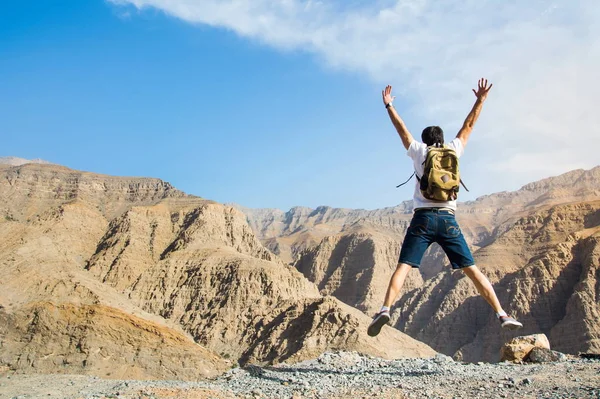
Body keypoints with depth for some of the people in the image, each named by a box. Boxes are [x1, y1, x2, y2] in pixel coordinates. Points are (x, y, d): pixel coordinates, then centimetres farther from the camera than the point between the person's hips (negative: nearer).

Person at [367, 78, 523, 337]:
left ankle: (385, 309, -29)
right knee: (472, 270, 6)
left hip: (423, 218, -1)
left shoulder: (419, 151, 11)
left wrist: (388, 105, 34)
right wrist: (480, 100, 37)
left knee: (403, 267, -9)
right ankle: (502, 315, 1)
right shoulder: (453, 150, 15)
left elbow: (401, 129, 22)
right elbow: (468, 125, 27)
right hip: (448, 219, 2)